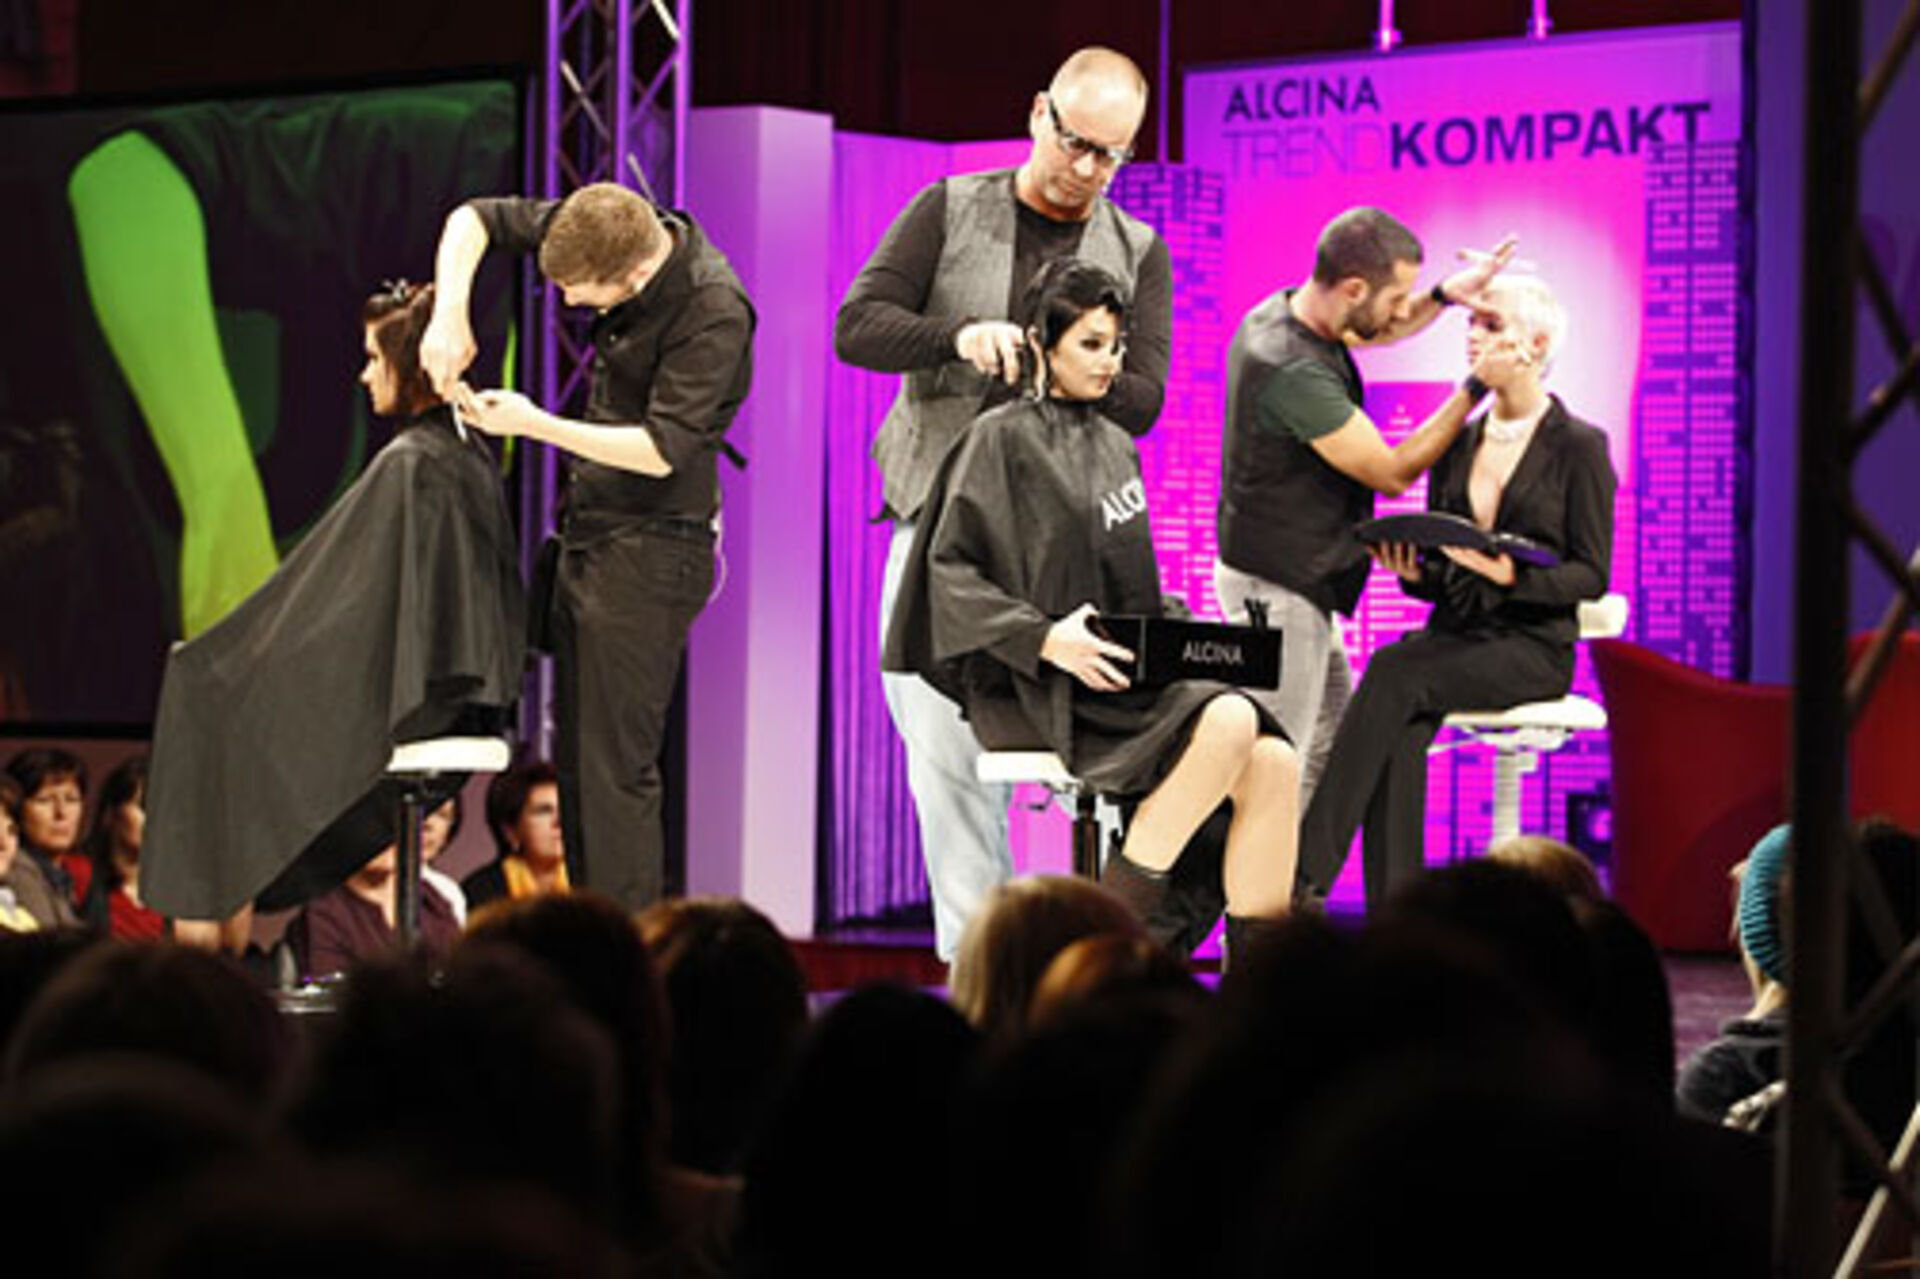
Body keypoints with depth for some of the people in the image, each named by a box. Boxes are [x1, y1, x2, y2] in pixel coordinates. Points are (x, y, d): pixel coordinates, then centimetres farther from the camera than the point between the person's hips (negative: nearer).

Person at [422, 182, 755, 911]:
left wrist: (534, 424, -17)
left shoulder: (713, 312, -21)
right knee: (574, 760, 10)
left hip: (650, 550, -9)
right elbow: (474, 219, 9)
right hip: (589, 532, 9)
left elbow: (662, 450, -22)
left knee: (614, 768, -12)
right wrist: (449, 317, -8)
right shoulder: (606, 232, 0)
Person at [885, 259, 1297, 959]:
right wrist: (1043, 639, -20)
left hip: (1124, 674, 7)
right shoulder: (1002, 439, 1)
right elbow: (952, 570, -7)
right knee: (1229, 721, -30)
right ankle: (1122, 911, -21)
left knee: (1275, 763, -20)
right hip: (1042, 691, -7)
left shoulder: (1115, 446, 22)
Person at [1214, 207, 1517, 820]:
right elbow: (1392, 472, -19)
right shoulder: (1293, 370, -28)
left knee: (1334, 754, 16)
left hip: (1304, 584, 10)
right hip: (1277, 589, -10)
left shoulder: (1285, 311, 1)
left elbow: (1373, 331, 24)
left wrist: (1445, 294, 6)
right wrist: (1475, 390, -15)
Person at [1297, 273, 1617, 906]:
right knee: (1400, 728, -31)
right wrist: (1413, 572, -4)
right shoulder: (1457, 443, 16)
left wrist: (1511, 574, -21)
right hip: (1454, 633, 5)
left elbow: (1592, 574, -4)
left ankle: (1307, 873, -35)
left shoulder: (1578, 447, 0)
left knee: (1395, 671, -31)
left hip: (1532, 645, -5)